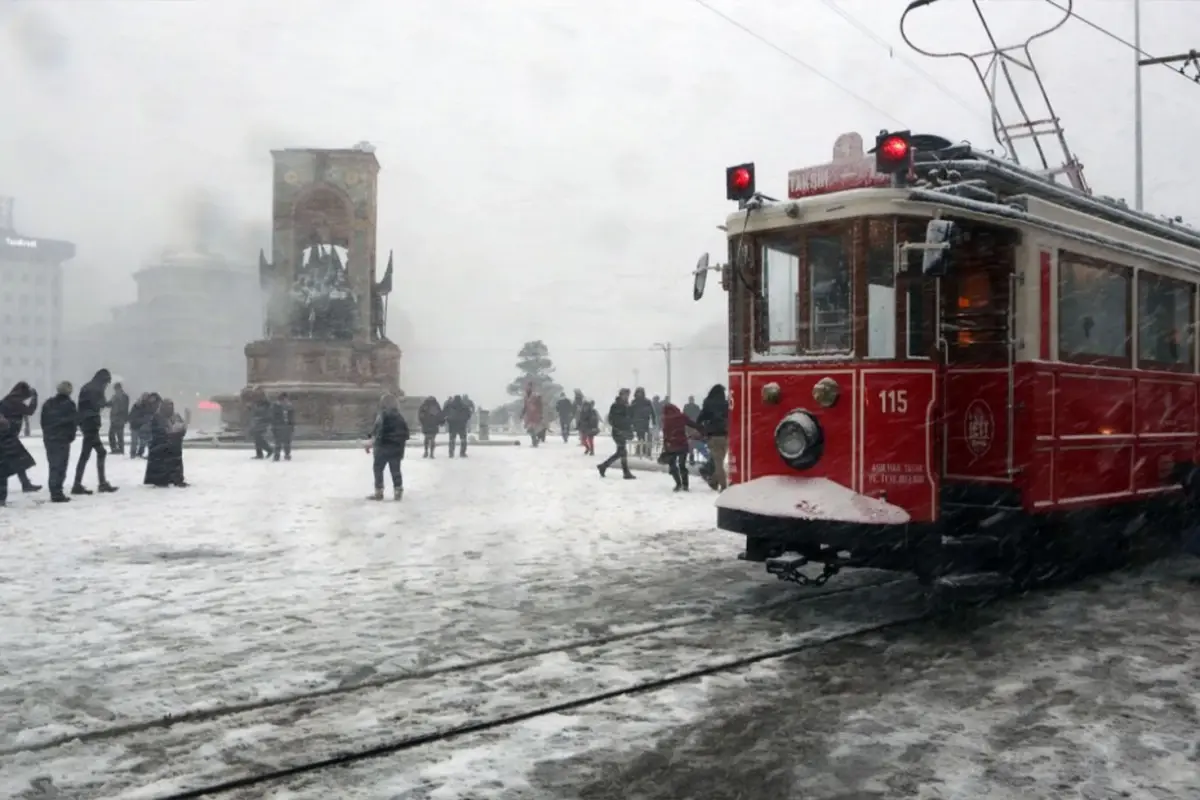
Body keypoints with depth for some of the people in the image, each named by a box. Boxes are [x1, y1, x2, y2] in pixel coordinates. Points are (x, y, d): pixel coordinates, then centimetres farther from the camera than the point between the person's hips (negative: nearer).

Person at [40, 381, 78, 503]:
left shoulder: (47, 404, 10)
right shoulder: (69, 404, -9)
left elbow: (43, 421, 11)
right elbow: (75, 421, -10)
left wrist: (47, 433, 15)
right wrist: (71, 435, 4)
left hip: (48, 439, 6)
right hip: (63, 439, -6)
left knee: (53, 466, 13)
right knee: (60, 467, -5)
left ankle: (54, 493, 15)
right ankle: (57, 494, -9)